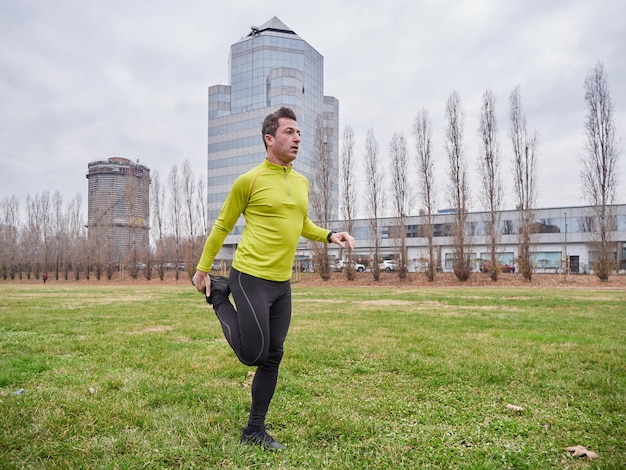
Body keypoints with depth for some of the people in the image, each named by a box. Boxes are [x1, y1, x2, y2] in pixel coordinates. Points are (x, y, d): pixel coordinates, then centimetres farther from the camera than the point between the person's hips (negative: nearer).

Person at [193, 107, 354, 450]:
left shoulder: (302, 183, 11)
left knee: (272, 358, 10)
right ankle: (219, 295, 19)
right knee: (253, 354, -4)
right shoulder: (249, 180, -7)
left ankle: (255, 431, 26)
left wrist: (330, 236, 7)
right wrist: (202, 269, 3)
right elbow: (222, 226, 1)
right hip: (251, 278, -6)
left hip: (282, 283, 6)